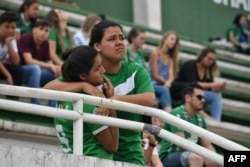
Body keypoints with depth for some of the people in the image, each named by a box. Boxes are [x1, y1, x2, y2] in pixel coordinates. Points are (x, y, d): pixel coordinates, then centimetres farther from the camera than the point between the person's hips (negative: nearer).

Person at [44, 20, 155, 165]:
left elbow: (150, 100, -20)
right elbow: (48, 89, -11)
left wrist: (115, 99, -33)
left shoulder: (136, 72, 0)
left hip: (129, 152, 0)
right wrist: (83, 85, -24)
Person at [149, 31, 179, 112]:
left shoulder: (171, 58, 17)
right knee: (165, 90, -36)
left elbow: (171, 76, 1)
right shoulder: (155, 53, -2)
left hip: (165, 85, 5)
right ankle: (168, 112, -57)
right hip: (152, 84, -5)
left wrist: (168, 82, -20)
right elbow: (155, 76, -7)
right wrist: (166, 82, -1)